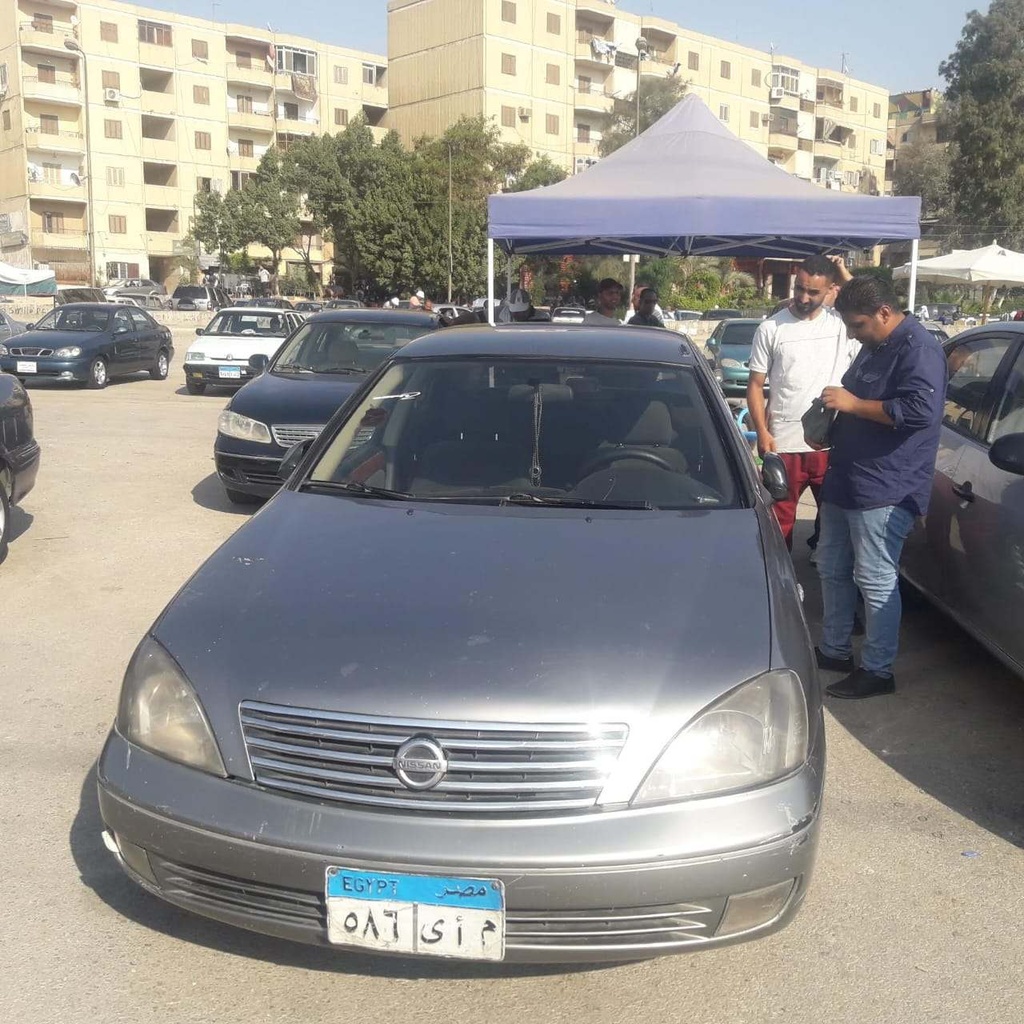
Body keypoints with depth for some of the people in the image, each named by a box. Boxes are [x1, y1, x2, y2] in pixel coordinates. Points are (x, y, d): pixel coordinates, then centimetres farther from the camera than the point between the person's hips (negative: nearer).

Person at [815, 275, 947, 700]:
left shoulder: (919, 349, -15)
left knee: (875, 581, -3)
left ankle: (877, 670, 8)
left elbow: (921, 410, -27)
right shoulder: (873, 347, 16)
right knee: (832, 568, 16)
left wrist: (853, 404, -22)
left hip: (884, 490, -10)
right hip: (845, 481, 10)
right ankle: (834, 650, 30)